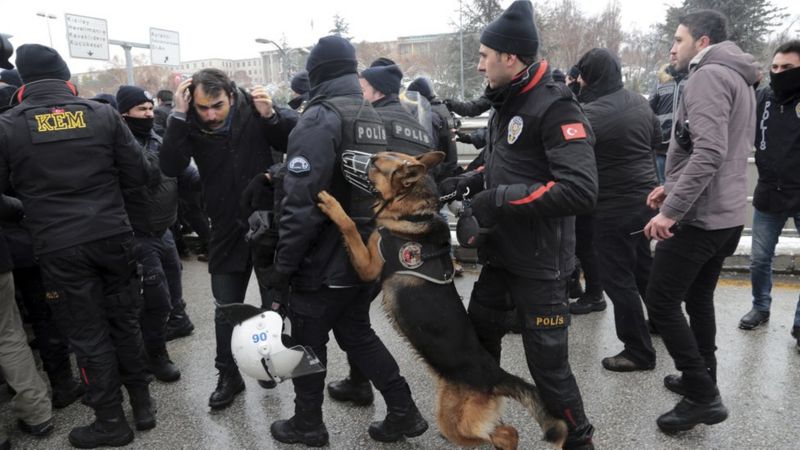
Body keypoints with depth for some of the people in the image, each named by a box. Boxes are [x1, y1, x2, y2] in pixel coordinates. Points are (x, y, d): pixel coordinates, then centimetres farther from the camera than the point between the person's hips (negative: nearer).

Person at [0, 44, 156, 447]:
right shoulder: (103, 114, 0)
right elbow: (139, 174, 0)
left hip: (59, 247, -2)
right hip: (112, 236, 2)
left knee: (87, 334, 9)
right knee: (125, 320, 16)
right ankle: (142, 403, 28)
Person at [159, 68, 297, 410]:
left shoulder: (253, 112, -12)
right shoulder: (190, 125, -8)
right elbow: (170, 167, -21)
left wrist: (272, 115, -28)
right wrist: (178, 116, -28)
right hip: (226, 230, 2)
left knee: (275, 303, 13)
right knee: (226, 309, 12)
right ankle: (228, 376, 29)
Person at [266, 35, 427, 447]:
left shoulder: (320, 118, -16)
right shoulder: (373, 117, 9)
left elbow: (302, 201, -23)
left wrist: (284, 263, -15)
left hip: (326, 261, -7)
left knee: (307, 343, 11)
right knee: (357, 333, 21)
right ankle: (403, 412, 24)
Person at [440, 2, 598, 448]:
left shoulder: (554, 105, -18)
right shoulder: (506, 103, 11)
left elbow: (581, 191, -29)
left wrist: (500, 200, -26)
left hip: (539, 263, -9)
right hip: (500, 255, 9)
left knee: (547, 362, 3)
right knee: (478, 339, 21)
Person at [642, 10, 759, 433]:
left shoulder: (708, 76, -14)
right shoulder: (736, 79, 18)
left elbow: (708, 153, -26)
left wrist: (670, 211, -25)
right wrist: (672, 188, 19)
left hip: (698, 216, -10)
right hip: (727, 215, 10)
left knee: (661, 301, -3)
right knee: (698, 299, 19)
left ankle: (702, 396, 3)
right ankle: (703, 382, 30)